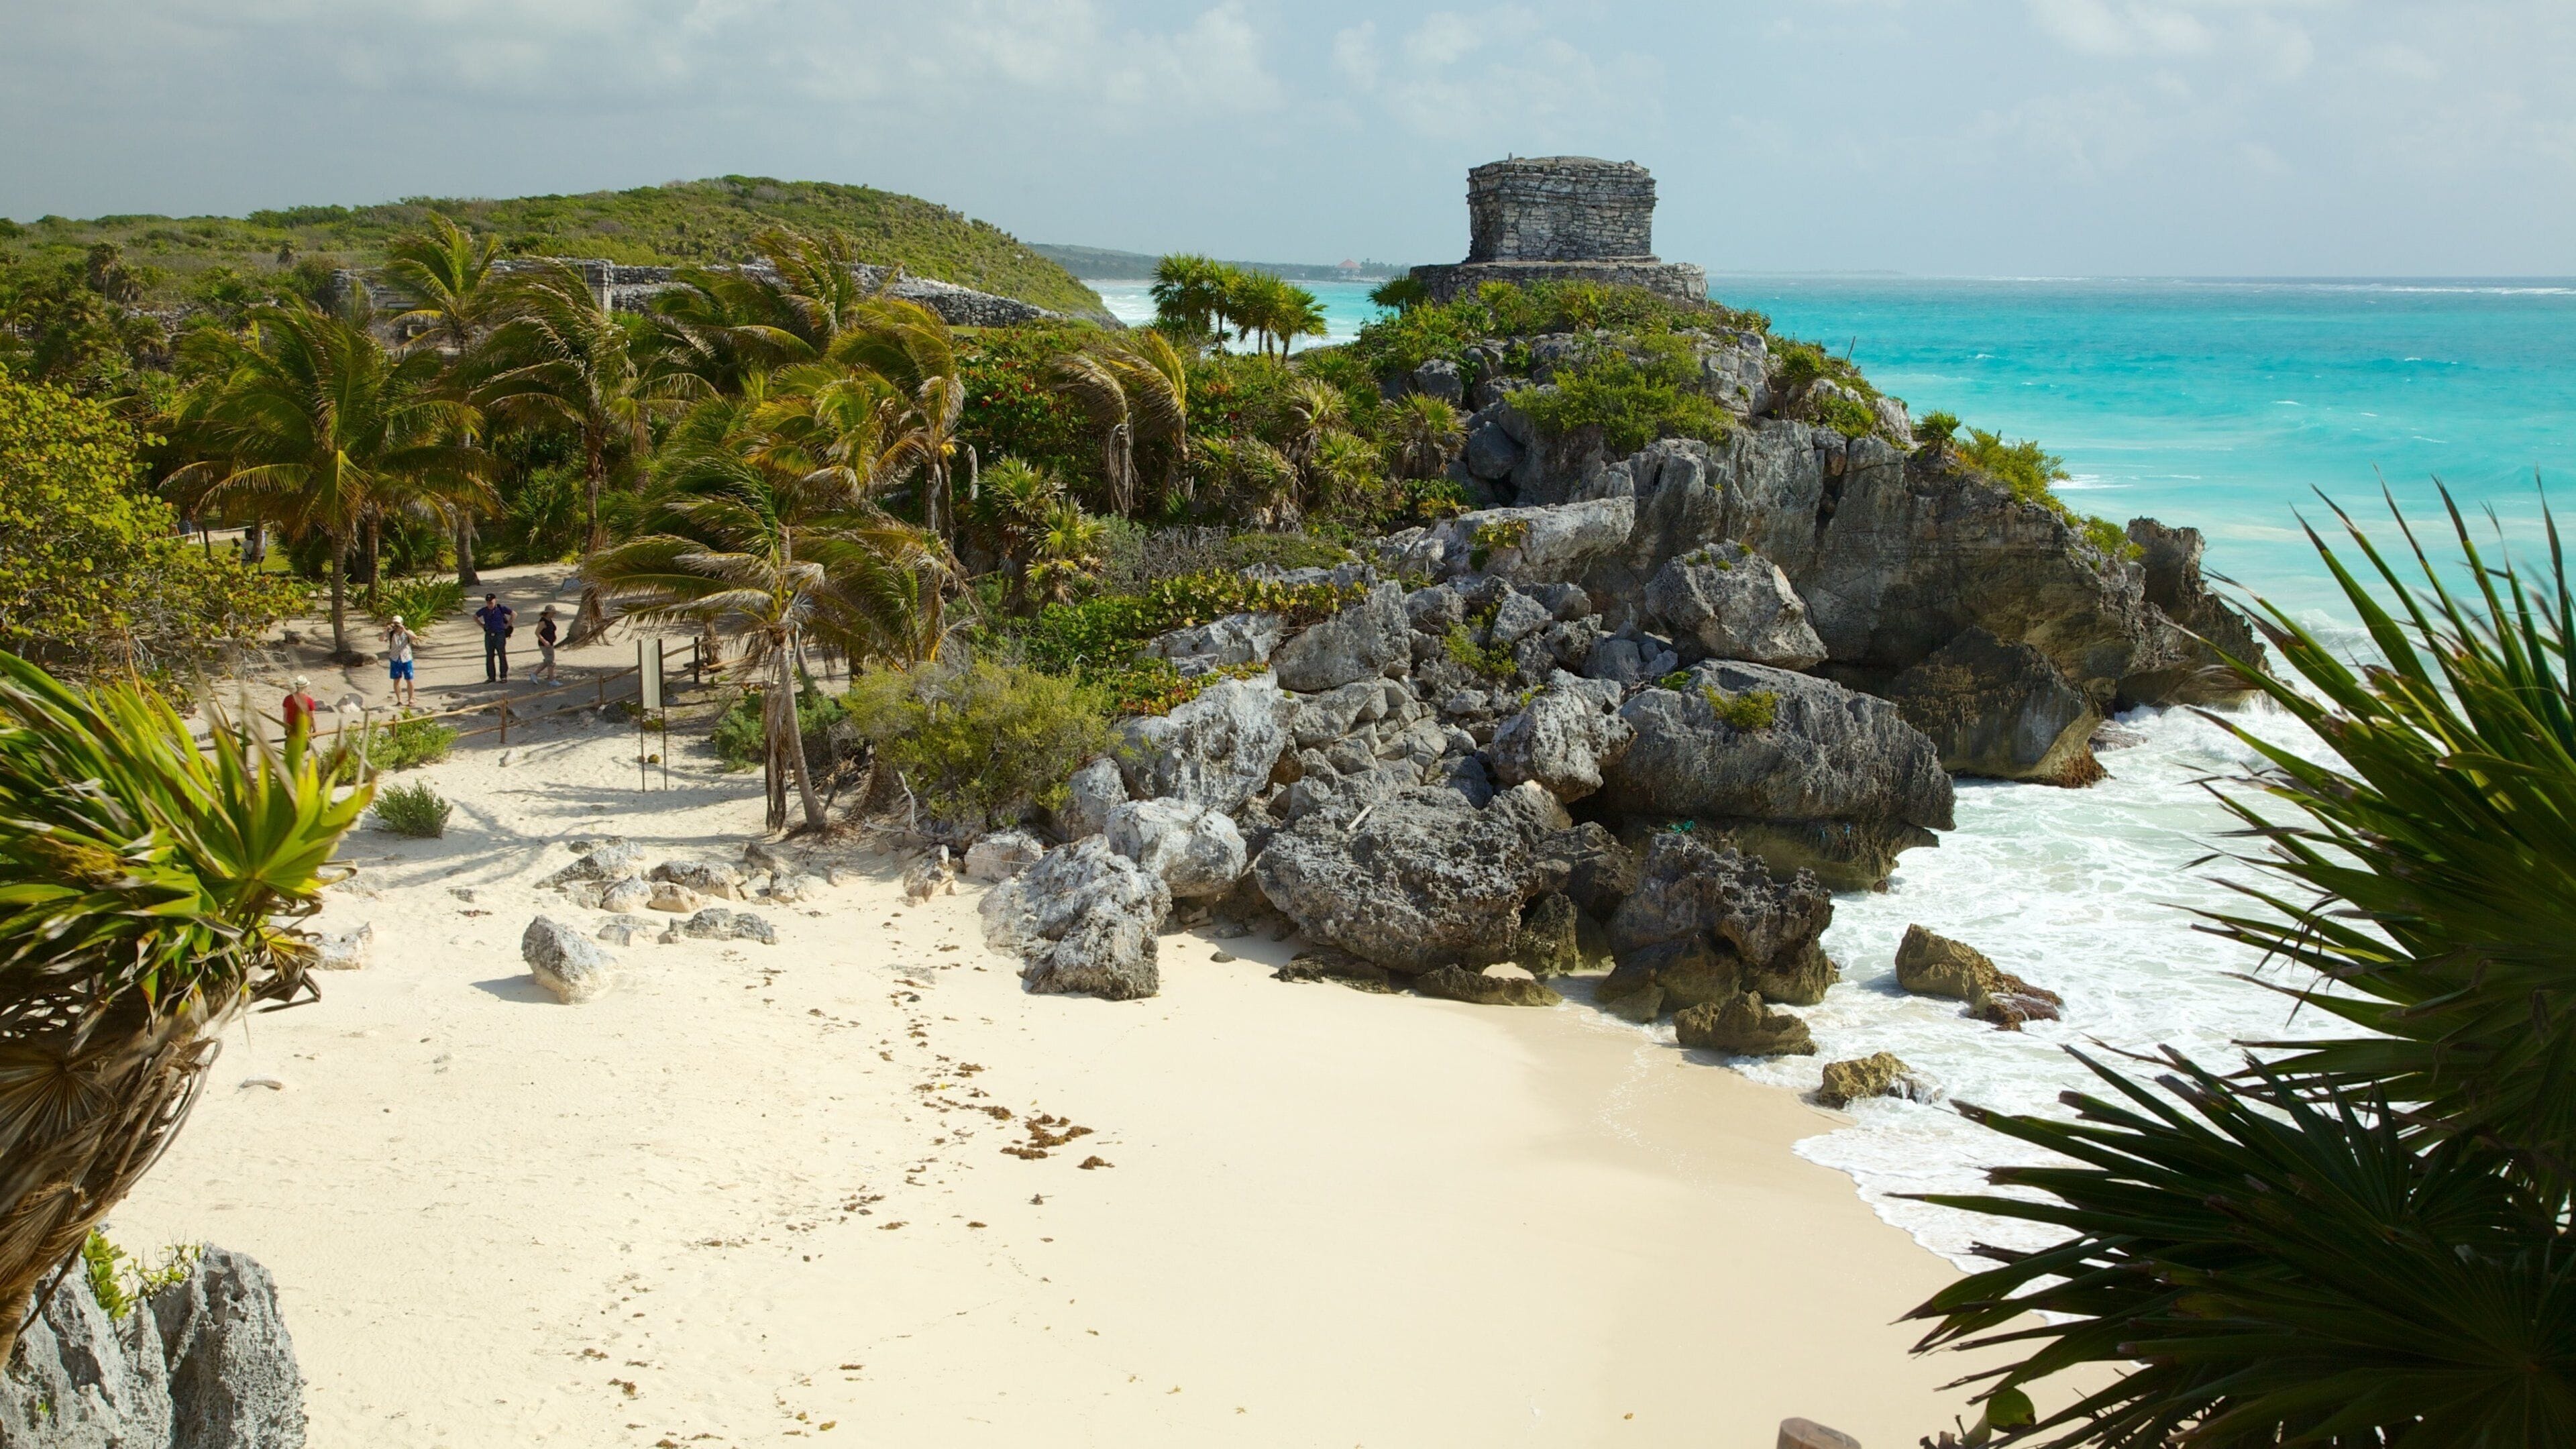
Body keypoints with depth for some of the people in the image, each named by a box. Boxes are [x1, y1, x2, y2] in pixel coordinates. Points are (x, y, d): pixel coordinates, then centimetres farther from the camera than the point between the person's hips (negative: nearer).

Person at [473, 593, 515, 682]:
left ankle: (503, 676, 4)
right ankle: (491, 677, 10)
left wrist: (507, 625, -2)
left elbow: (514, 614, 0)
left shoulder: (501, 608, -4)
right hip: (489, 635, 4)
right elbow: (475, 617, 23)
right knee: (489, 656, 4)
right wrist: (483, 626, 12)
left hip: (499, 635, -4)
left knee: (502, 656, -2)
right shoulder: (484, 610, 5)